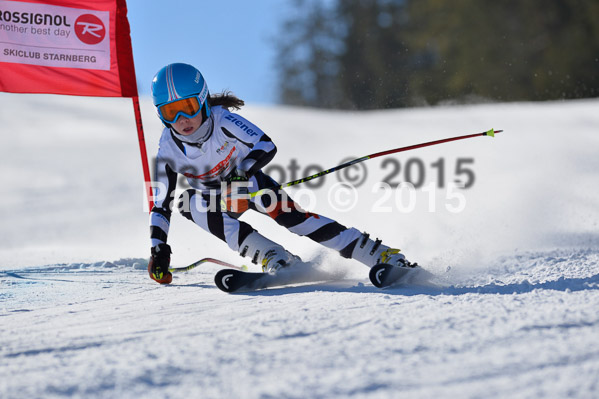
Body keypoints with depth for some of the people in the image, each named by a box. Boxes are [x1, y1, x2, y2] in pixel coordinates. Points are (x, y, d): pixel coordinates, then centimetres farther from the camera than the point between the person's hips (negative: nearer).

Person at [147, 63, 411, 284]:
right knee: (187, 203, -31)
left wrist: (242, 172, -44)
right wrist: (158, 251, -23)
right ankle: (276, 259, -32)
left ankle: (382, 256, -23)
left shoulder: (221, 120, -28)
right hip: (216, 197, 2)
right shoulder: (169, 153, -22)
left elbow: (266, 146, -27)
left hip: (249, 183, -2)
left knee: (289, 215, -25)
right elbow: (160, 206, -14)